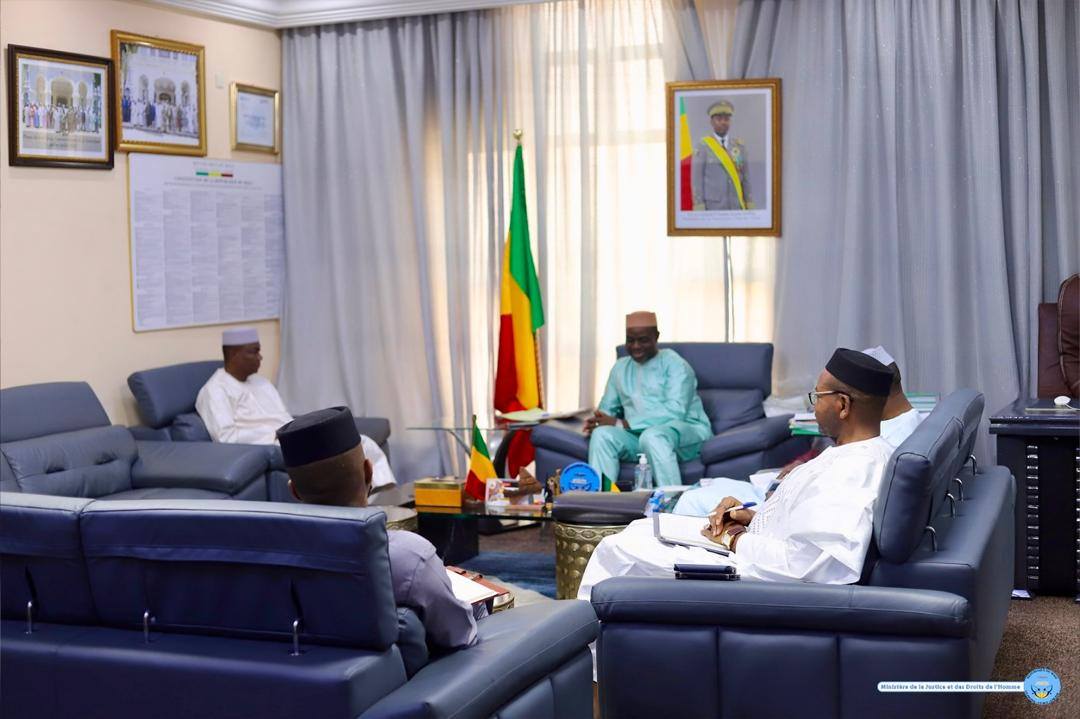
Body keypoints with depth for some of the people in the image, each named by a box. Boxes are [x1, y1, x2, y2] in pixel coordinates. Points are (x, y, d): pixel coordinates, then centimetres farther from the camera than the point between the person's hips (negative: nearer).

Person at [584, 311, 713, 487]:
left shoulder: (674, 364, -3)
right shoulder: (620, 367, 18)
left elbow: (675, 412, -16)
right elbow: (607, 408, 22)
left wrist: (621, 424, -19)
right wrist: (597, 421, -7)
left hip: (685, 432, -5)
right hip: (638, 436, 5)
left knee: (652, 435, -38)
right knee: (602, 434, -24)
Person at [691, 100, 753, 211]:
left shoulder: (739, 146, 9)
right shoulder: (703, 146, -2)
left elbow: (745, 178, 12)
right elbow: (696, 179, -5)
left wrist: (749, 207, 6)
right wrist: (699, 211, -12)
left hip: (735, 207, 4)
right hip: (712, 207, -4)